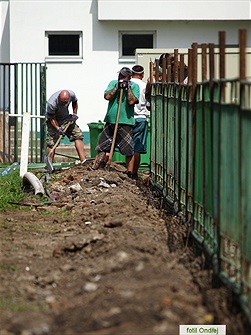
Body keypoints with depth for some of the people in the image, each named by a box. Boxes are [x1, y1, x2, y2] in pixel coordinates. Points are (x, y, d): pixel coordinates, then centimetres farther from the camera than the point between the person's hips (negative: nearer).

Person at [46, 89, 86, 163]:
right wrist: (58, 128, -34)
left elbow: (74, 102, 3)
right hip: (54, 120, -4)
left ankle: (83, 160, -7)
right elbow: (52, 118, -23)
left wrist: (74, 114, -5)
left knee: (78, 135, -7)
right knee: (51, 142, -13)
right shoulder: (51, 104, -36)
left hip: (66, 118, 4)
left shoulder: (71, 94, -23)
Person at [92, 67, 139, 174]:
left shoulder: (134, 86, 1)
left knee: (129, 151, -3)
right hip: (110, 122, 3)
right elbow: (107, 96, -4)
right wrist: (117, 87, -8)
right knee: (102, 148, 8)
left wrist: (128, 88, -11)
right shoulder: (113, 83, 10)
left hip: (125, 122, -3)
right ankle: (93, 169, 14)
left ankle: (130, 173, 5)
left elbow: (131, 101, -13)